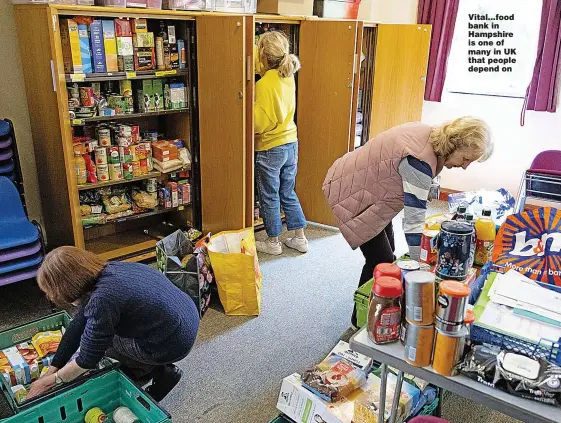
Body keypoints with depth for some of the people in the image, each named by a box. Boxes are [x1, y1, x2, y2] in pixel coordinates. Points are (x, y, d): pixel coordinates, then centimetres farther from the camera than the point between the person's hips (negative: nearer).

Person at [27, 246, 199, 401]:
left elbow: (88, 359, -14)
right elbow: (77, 326, 7)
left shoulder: (102, 299, -27)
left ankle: (161, 372, 9)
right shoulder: (105, 273, 0)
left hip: (174, 342, -8)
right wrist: (52, 370, 12)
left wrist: (54, 379, 3)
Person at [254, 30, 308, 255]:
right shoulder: (288, 76, 1)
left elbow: (259, 122, -20)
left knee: (269, 197, 9)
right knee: (288, 194, 19)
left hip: (270, 148, -7)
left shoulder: (264, 84, -20)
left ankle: (273, 242, 22)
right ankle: (300, 238, 25)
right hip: (291, 143, 7)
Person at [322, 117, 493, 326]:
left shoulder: (431, 137, -4)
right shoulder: (420, 161, -33)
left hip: (366, 184, 10)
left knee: (386, 256, 12)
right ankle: (360, 323, 10)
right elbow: (414, 221, -35)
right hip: (352, 191, -9)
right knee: (381, 262, -7)